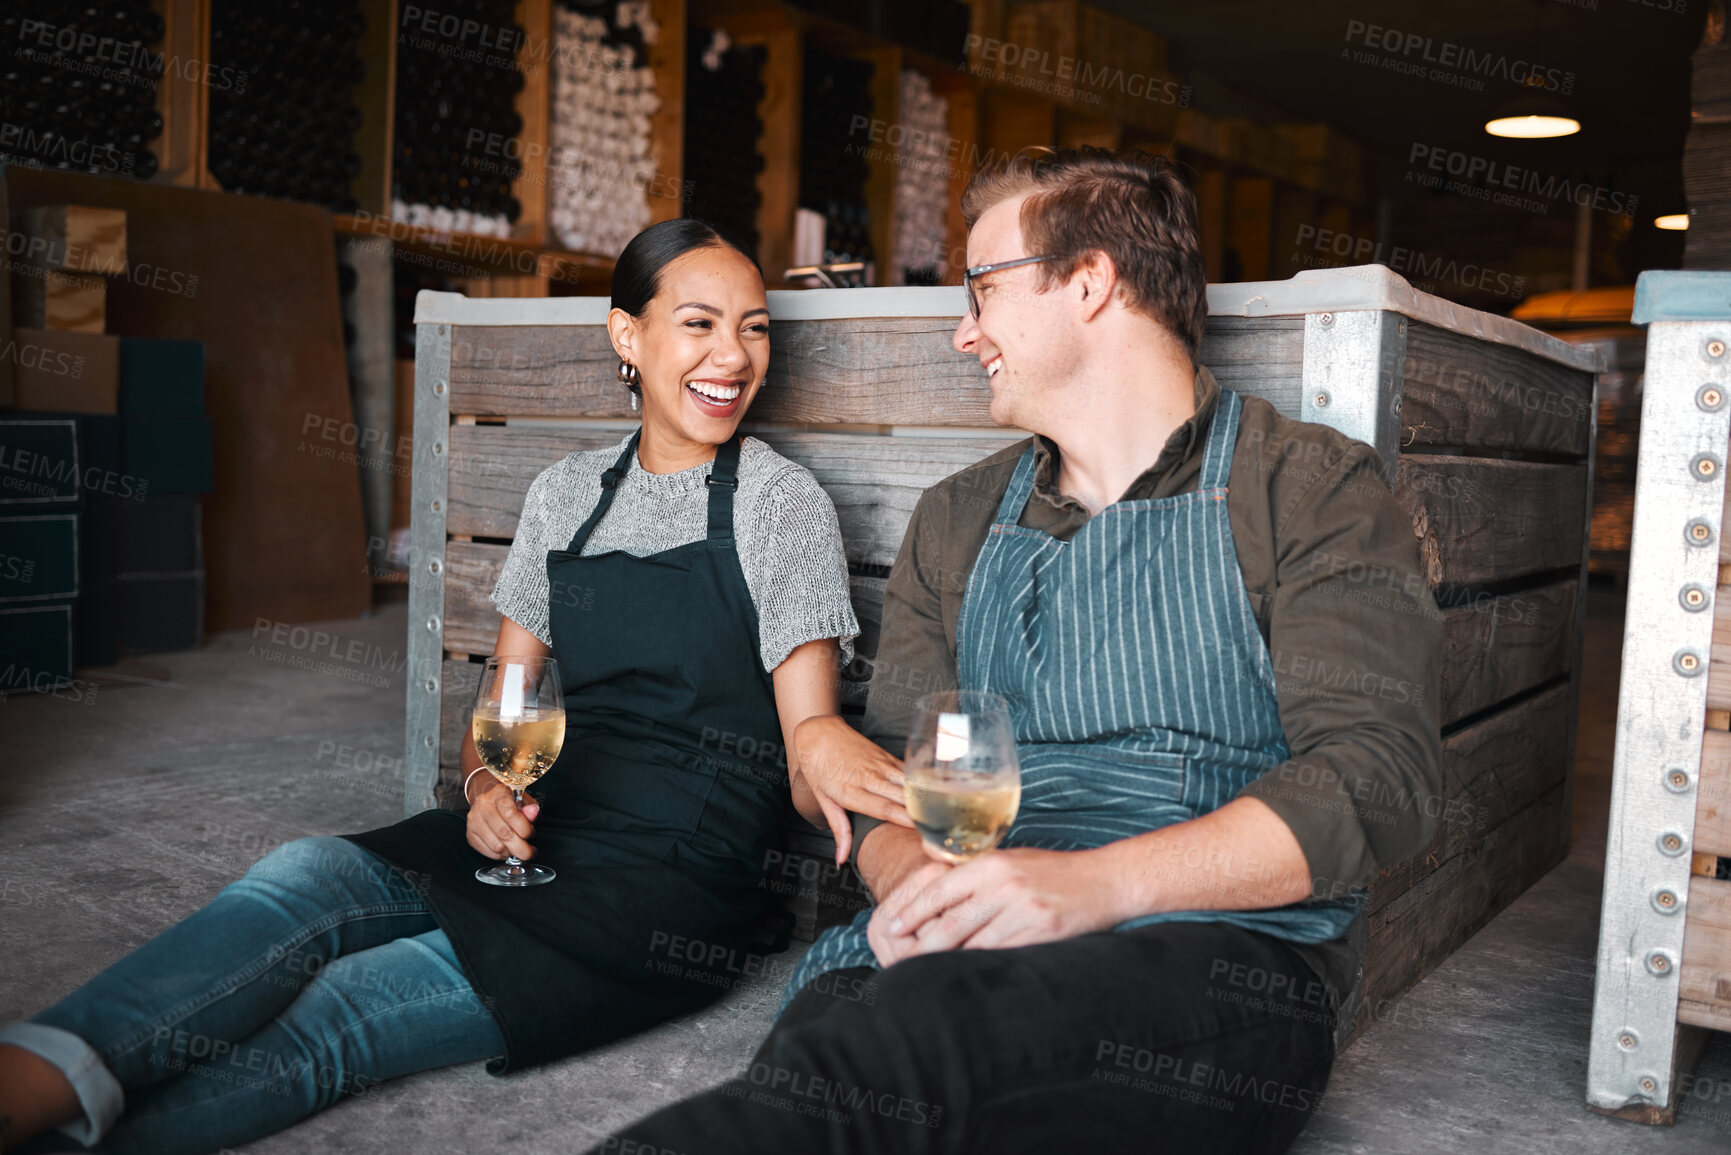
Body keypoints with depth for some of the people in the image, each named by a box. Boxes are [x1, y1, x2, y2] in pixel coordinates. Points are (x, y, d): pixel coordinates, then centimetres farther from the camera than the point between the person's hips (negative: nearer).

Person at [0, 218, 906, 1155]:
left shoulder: (781, 502, -1)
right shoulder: (565, 493, 13)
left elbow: (809, 743, -6)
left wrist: (835, 774, -32)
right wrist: (487, 785, -8)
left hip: (670, 891, -4)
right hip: (536, 835, 4)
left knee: (335, 1013, -26)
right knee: (304, 874, -26)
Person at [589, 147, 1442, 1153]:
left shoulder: (1312, 489, 4)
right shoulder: (956, 523, 20)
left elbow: (1377, 778, -8)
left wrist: (1095, 882, -21)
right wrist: (915, 881, -10)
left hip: (1225, 955, -3)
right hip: (958, 959, 3)